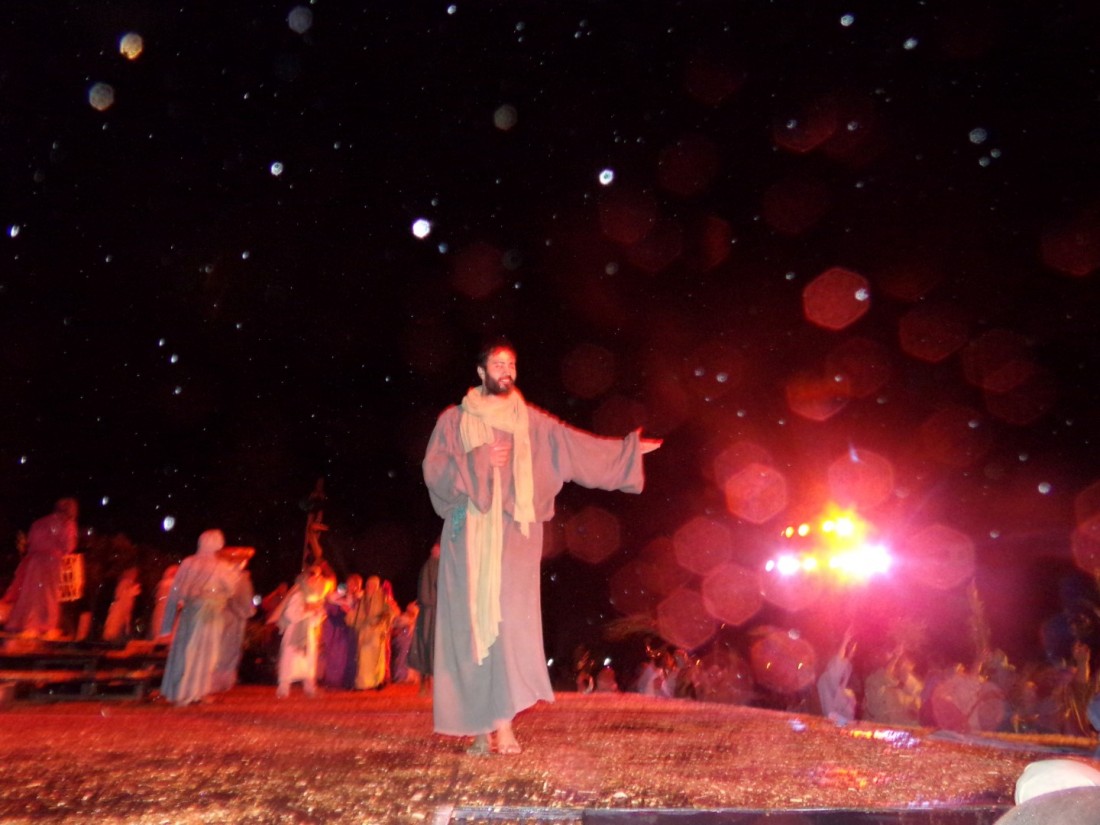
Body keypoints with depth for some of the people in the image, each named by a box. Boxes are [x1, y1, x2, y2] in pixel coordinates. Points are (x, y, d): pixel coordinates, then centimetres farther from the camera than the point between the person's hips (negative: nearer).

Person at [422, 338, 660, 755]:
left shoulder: (531, 421, 11)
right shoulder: (454, 420, 8)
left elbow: (578, 446, 7)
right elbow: (433, 470, -1)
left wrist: (626, 450, 1)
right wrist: (478, 461, -11)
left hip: (514, 533, 0)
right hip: (470, 533, 0)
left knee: (510, 620, -10)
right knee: (472, 623, 0)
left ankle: (503, 723, -8)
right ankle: (481, 725, 8)